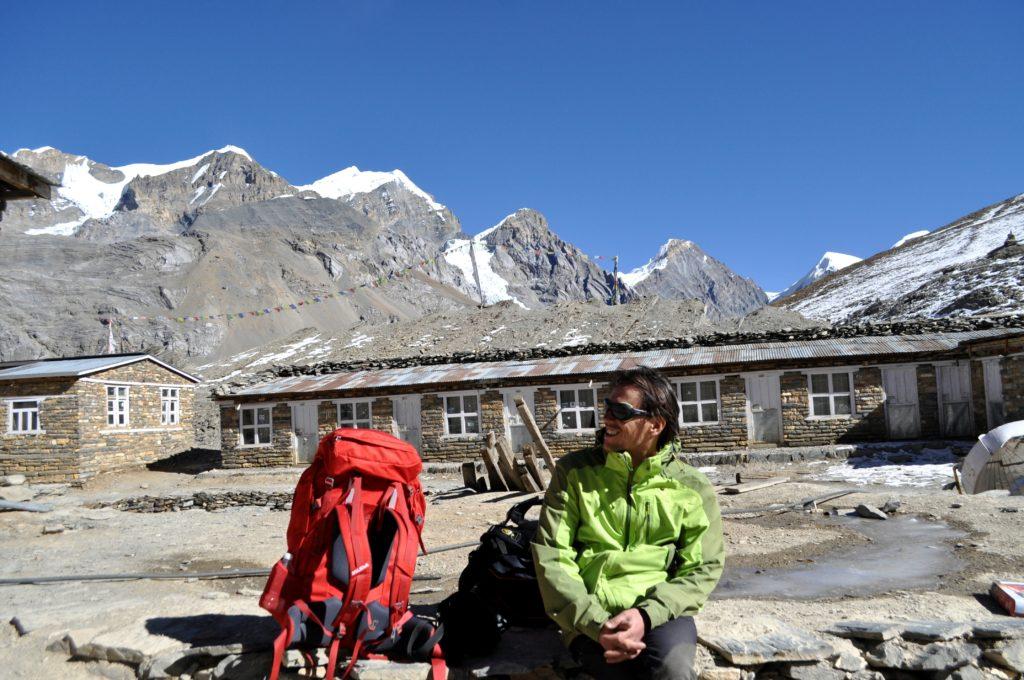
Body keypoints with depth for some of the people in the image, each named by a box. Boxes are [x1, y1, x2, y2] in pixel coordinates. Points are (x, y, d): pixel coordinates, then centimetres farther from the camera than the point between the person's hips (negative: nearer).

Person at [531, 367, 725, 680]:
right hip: (590, 617, 0)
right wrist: (594, 623, -16)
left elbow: (703, 568, 2)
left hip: (659, 612, 1)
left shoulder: (693, 489, 5)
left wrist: (647, 614, -16)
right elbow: (550, 555, -3)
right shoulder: (574, 471, 3)